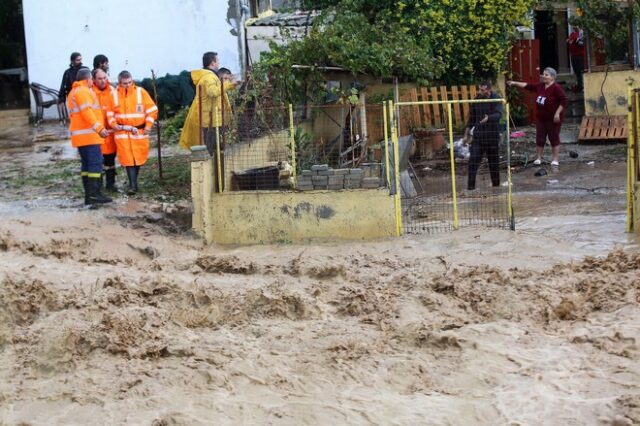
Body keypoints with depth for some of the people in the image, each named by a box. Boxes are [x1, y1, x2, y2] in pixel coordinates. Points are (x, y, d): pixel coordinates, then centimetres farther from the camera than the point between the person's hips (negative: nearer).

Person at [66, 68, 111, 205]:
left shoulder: (73, 92, 24)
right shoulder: (83, 91, -8)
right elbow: (87, 111, -20)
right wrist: (99, 127, -25)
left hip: (79, 135, 10)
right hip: (88, 134, -10)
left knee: (86, 164, 10)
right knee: (95, 163, -12)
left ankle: (89, 195, 8)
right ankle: (94, 194, -18)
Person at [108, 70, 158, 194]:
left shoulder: (141, 92, 1)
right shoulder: (114, 94, -1)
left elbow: (152, 110, 3)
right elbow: (109, 113, 7)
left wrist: (148, 125, -5)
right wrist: (114, 124, -7)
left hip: (139, 132, 1)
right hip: (122, 132, -1)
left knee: (138, 158, 7)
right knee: (128, 159, -9)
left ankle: (134, 183, 23)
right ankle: (133, 185, -7)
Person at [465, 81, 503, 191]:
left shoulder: (496, 100, -9)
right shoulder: (477, 100, 4)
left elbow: (498, 114, -26)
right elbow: (472, 117, 14)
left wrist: (488, 118, -46)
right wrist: (467, 132, 12)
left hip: (492, 136, -3)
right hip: (478, 135, 3)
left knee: (494, 162, 8)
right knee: (473, 161, -9)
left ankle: (496, 185, 22)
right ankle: (470, 187, -8)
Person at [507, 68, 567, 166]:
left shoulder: (556, 88, -14)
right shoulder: (540, 86, 8)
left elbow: (563, 101, -17)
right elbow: (528, 86, 10)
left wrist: (557, 113, -21)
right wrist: (515, 83, 2)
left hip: (553, 119, -7)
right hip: (541, 118, 7)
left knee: (554, 138, 0)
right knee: (540, 138, 8)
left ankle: (555, 159, 7)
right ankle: (538, 158, 16)